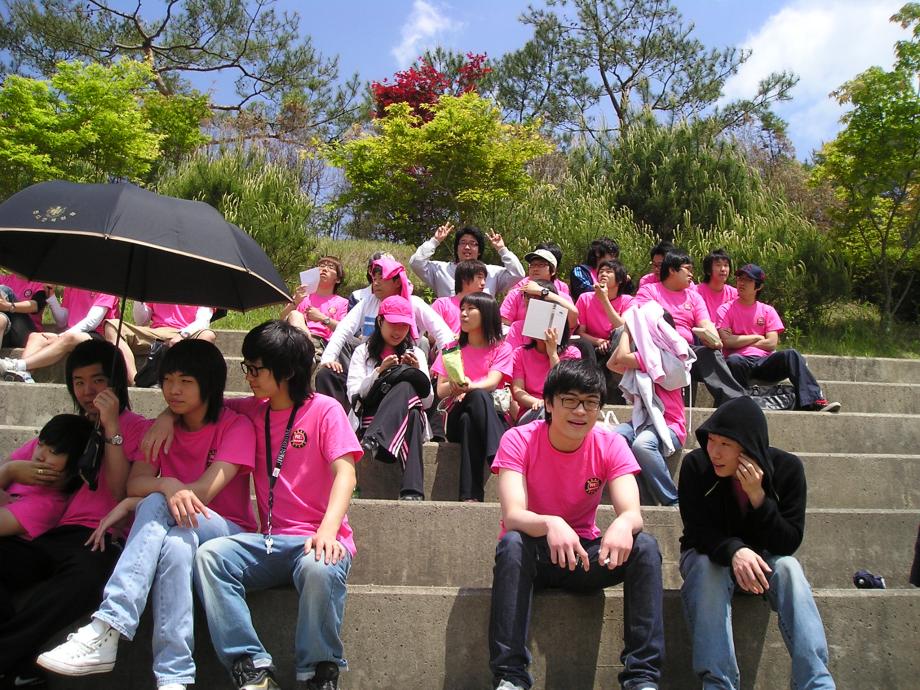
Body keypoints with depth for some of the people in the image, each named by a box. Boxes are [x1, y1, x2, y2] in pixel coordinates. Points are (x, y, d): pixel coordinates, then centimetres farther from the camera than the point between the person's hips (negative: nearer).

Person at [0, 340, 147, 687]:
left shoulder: (136, 428, 13)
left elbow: (122, 493, -2)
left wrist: (111, 427, -4)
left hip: (95, 538, -4)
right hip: (44, 536, 5)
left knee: (88, 571, -41)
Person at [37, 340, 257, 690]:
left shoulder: (236, 425, -3)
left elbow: (204, 492, -14)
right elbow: (135, 482, -4)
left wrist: (133, 504, -14)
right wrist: (166, 485, -28)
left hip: (226, 532, -3)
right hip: (164, 529, 4)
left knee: (156, 506, -33)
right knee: (176, 543, -36)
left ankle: (106, 629, -43)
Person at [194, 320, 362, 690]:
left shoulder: (324, 409, -1)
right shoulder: (252, 411, 15)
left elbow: (345, 473, -11)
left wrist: (328, 528, -28)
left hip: (317, 538, -5)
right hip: (269, 542, 5)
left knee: (320, 568, -38)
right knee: (209, 555, -23)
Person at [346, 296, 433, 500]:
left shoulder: (415, 353, 20)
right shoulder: (363, 352, 16)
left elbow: (427, 401, 12)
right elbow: (354, 395, 2)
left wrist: (417, 371, -5)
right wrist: (379, 372, -11)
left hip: (410, 418, 2)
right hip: (369, 419, -1)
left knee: (406, 386, -33)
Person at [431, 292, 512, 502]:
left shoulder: (502, 348, 14)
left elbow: (492, 382, -6)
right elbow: (440, 390, 7)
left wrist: (469, 387, -29)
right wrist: (455, 388, -18)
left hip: (492, 416, -1)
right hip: (456, 417, 1)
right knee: (478, 396, -35)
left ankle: (471, 494, -47)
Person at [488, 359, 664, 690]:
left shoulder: (610, 445, -9)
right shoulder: (518, 441, -15)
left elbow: (633, 514, -21)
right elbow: (512, 516, -29)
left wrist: (623, 525, -47)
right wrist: (550, 524, -51)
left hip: (585, 554, 2)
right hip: (532, 554, -2)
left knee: (645, 546, -24)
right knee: (512, 543, -35)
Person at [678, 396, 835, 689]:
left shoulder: (787, 468, -18)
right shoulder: (695, 465, -21)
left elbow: (790, 543, -20)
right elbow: (698, 532, -20)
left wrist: (757, 495, -35)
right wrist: (734, 551, -42)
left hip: (764, 557, 1)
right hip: (709, 556, -1)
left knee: (788, 567, -30)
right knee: (706, 568, -34)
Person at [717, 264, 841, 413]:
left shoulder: (767, 311, 15)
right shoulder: (726, 310, 9)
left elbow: (771, 343, 1)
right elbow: (727, 342, -6)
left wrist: (740, 341, 0)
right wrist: (756, 337, 0)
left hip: (763, 362, 3)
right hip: (741, 362, -2)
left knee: (791, 354, -26)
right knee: (733, 360, -38)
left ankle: (814, 401, -36)